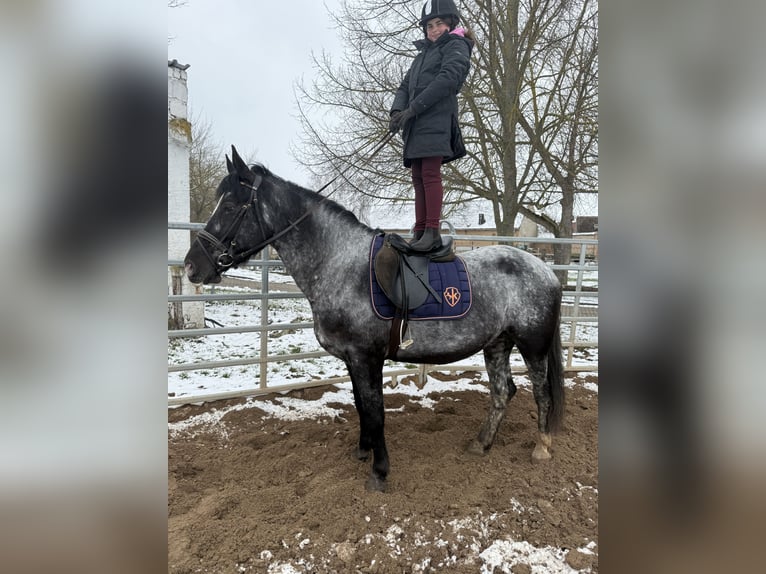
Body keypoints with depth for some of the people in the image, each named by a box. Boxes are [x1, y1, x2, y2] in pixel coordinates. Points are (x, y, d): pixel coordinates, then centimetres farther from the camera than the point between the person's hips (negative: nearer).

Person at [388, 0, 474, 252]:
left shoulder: (456, 46, 7)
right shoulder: (423, 53, 30)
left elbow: (447, 79, -11)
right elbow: (405, 86, 21)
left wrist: (413, 108, -15)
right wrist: (397, 110, -1)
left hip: (437, 120, -7)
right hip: (415, 124, 7)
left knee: (430, 174, -17)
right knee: (418, 178, 2)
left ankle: (432, 232, -19)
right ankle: (420, 232, 3)